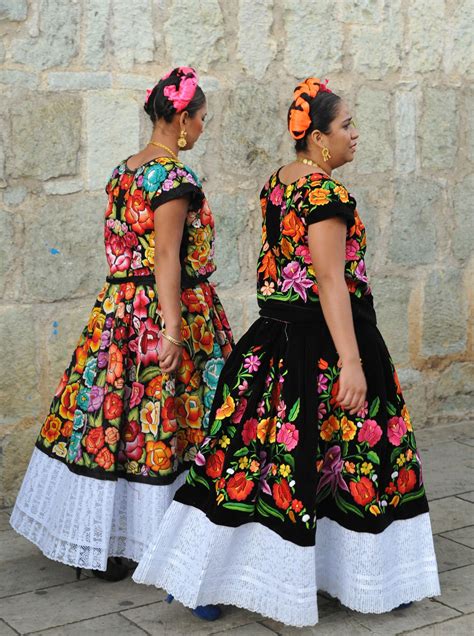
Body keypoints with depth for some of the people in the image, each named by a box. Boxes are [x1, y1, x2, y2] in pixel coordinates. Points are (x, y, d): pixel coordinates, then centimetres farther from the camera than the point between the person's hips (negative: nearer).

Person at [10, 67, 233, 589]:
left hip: (118, 309, 9)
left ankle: (104, 542, 21)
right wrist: (173, 329, -24)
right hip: (167, 310, -9)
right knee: (169, 423, 0)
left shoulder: (123, 171, 12)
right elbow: (166, 257, -21)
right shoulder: (174, 176, -14)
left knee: (110, 416, 11)